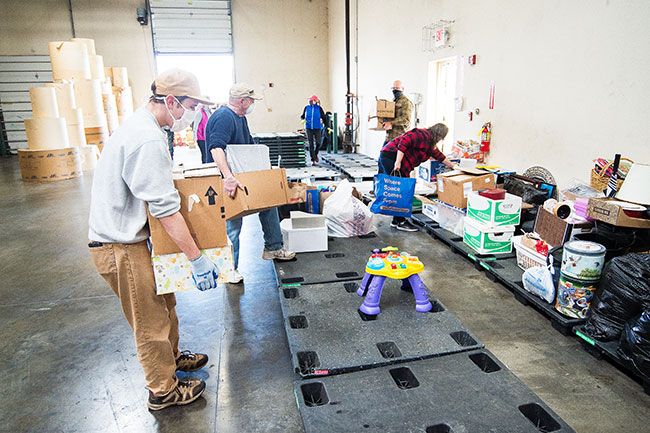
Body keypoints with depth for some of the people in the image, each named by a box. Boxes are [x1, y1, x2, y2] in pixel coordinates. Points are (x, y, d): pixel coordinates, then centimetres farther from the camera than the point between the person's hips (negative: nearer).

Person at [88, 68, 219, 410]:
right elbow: (166, 210, -27)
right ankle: (164, 391, 25)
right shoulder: (148, 141, -26)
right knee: (151, 321, 6)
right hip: (121, 247, -10)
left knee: (164, 303, 24)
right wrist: (197, 259, -23)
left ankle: (171, 356, 46)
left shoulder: (139, 126, 8)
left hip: (129, 236, 10)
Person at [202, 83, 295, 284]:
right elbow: (216, 148, -36)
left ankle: (273, 248, 20)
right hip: (227, 182, -10)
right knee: (233, 225, -4)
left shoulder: (240, 118, 13)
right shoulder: (224, 117, -21)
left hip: (243, 175, 10)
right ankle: (230, 269, 14)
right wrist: (228, 177, -49)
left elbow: (249, 145, 23)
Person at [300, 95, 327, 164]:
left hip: (317, 128, -1)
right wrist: (302, 117, -10)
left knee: (318, 143, 2)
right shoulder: (306, 107, 3)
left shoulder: (319, 108, -3)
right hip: (309, 128, 1)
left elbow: (324, 117, 2)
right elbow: (303, 115, 14)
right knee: (311, 144, 1)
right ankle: (313, 159, 8)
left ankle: (316, 154, 30)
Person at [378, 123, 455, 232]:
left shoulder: (429, 143, 18)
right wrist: (398, 161, -28)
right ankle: (401, 222, -2)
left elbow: (438, 155, 32)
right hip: (391, 156, -10)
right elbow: (404, 141, -25)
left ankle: (396, 220, 16)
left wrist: (452, 166, 44)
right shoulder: (422, 135, -14)